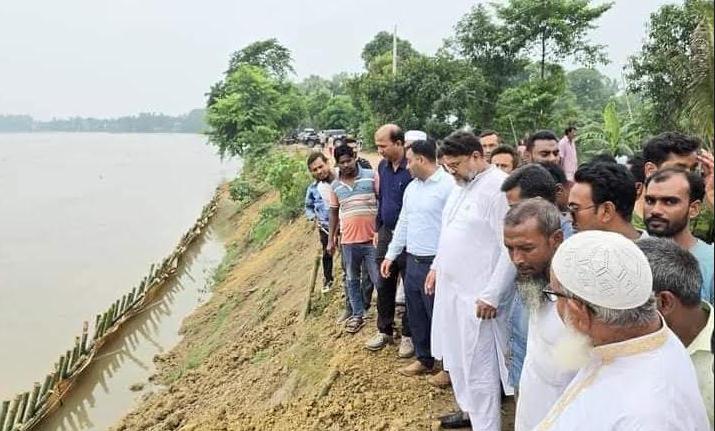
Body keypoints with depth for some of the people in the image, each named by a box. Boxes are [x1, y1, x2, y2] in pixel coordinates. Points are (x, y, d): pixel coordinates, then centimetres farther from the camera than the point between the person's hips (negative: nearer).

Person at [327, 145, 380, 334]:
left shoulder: (371, 176, -6)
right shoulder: (335, 185, 5)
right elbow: (334, 212, 14)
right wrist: (331, 239, 13)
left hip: (371, 238, -4)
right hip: (348, 241, 4)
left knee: (379, 280, 3)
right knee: (352, 280, 14)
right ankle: (357, 315, 28)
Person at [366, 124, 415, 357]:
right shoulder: (382, 166, 6)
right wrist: (378, 229, 16)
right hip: (386, 233, 7)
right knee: (384, 285, 14)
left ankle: (408, 335, 21)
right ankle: (384, 331, 29)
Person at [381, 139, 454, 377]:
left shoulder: (449, 185, -16)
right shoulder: (411, 187, 11)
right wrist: (391, 254, 17)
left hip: (435, 263, -8)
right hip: (412, 261, 8)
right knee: (416, 314, 17)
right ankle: (424, 359, 35)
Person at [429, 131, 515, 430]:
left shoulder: (499, 187, -17)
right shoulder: (461, 185, 11)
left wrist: (491, 295, -20)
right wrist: (437, 267, 22)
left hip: (477, 295, -9)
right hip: (450, 288, 9)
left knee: (479, 369, -1)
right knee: (456, 359, 21)